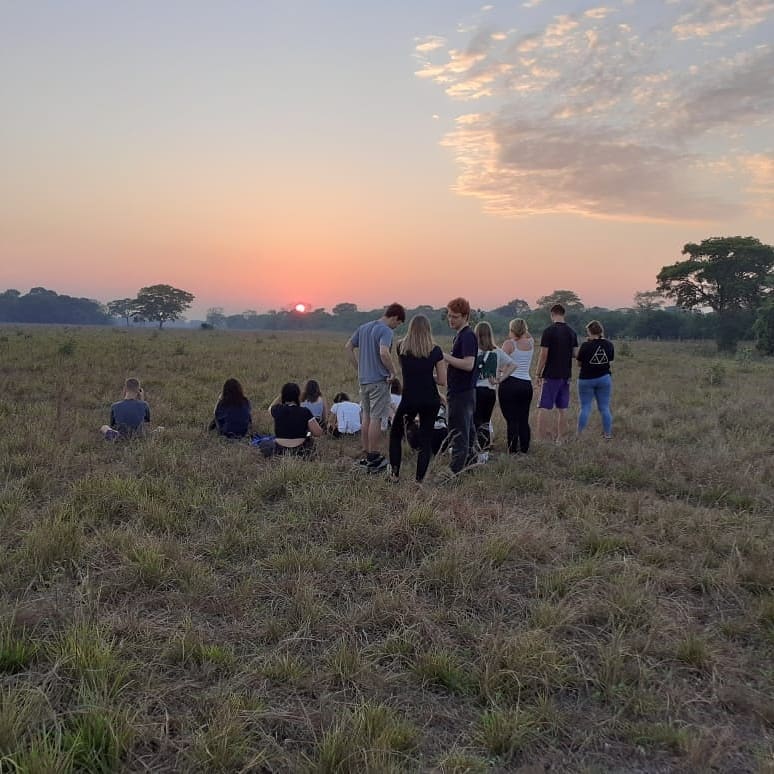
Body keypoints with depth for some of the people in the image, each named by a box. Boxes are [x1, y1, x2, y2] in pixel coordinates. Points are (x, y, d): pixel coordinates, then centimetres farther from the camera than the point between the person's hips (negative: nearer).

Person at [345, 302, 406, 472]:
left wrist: (359, 368, 14)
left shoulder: (363, 327, 12)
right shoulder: (386, 331, -13)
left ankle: (367, 456, 20)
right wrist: (393, 372, -14)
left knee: (366, 417, 13)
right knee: (376, 418, -2)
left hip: (363, 380, 8)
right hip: (379, 380, -8)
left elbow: (349, 347, 14)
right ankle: (373, 458, 2)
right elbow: (384, 353, -28)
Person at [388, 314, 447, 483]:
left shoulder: (401, 348, -2)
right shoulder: (435, 351, -5)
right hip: (430, 400, 0)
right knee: (426, 439, 9)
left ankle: (394, 473, 13)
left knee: (395, 434, 19)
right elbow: (442, 381, -3)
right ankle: (419, 479, 7)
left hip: (409, 399, 0)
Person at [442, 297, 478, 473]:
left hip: (461, 394, -10)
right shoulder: (459, 335, 16)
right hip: (460, 392, 10)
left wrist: (445, 357, -21)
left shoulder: (468, 336, -14)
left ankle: (455, 473, -4)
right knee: (467, 434, 14)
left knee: (458, 435, -7)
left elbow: (468, 364, -24)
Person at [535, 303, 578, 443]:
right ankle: (559, 438, 12)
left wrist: (538, 374, -5)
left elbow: (543, 355, -12)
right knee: (562, 408, 9)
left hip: (551, 375, -5)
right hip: (566, 375, 5)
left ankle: (542, 436, -7)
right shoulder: (571, 332, 6)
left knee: (544, 407, -2)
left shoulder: (549, 331, -11)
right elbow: (575, 354, 8)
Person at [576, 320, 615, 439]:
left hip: (586, 379, -3)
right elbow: (610, 360, 10)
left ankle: (579, 434, 4)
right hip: (604, 378, 3)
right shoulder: (609, 345, -1)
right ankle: (608, 434, 12)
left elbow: (579, 363, -5)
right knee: (605, 407, 9)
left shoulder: (586, 345, -14)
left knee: (585, 407, 3)